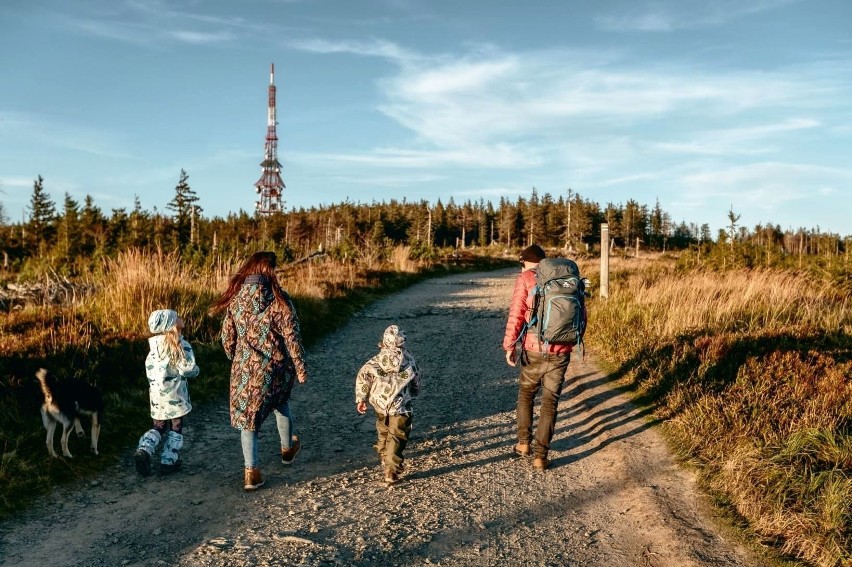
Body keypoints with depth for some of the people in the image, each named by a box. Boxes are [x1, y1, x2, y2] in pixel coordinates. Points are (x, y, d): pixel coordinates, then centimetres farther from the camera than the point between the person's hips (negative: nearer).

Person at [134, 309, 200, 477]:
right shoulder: (181, 345, -16)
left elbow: (149, 367, 9)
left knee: (158, 427, 19)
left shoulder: (155, 345, 3)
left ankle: (144, 450, -2)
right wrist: (195, 370, 1)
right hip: (175, 394, -5)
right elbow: (187, 368, -21)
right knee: (176, 428, 11)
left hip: (156, 393, 5)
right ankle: (169, 461, 13)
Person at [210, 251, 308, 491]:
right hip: (276, 366, -1)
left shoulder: (235, 298, -2)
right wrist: (300, 367, -3)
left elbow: (227, 338, 5)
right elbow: (291, 337, -12)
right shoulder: (278, 299, -13)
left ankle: (251, 471, 6)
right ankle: (287, 448, 43)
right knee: (281, 402, 26)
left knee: (248, 416, 10)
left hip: (245, 367, 1)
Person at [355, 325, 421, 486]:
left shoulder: (377, 360, 0)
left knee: (383, 430, 27)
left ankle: (383, 455, 46)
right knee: (396, 437, 0)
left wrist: (361, 399, 0)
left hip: (380, 403, 3)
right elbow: (416, 380, 14)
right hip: (401, 405, -2)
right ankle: (391, 471, -10)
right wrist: (414, 393, 34)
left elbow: (363, 376, -8)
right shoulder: (408, 359, 3)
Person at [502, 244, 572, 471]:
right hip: (561, 352, 2)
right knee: (550, 402, 10)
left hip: (534, 351, -2)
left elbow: (515, 315, -10)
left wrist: (509, 346, -2)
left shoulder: (525, 279, -4)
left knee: (526, 394, 21)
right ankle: (541, 456, 8)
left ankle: (524, 442, 23)